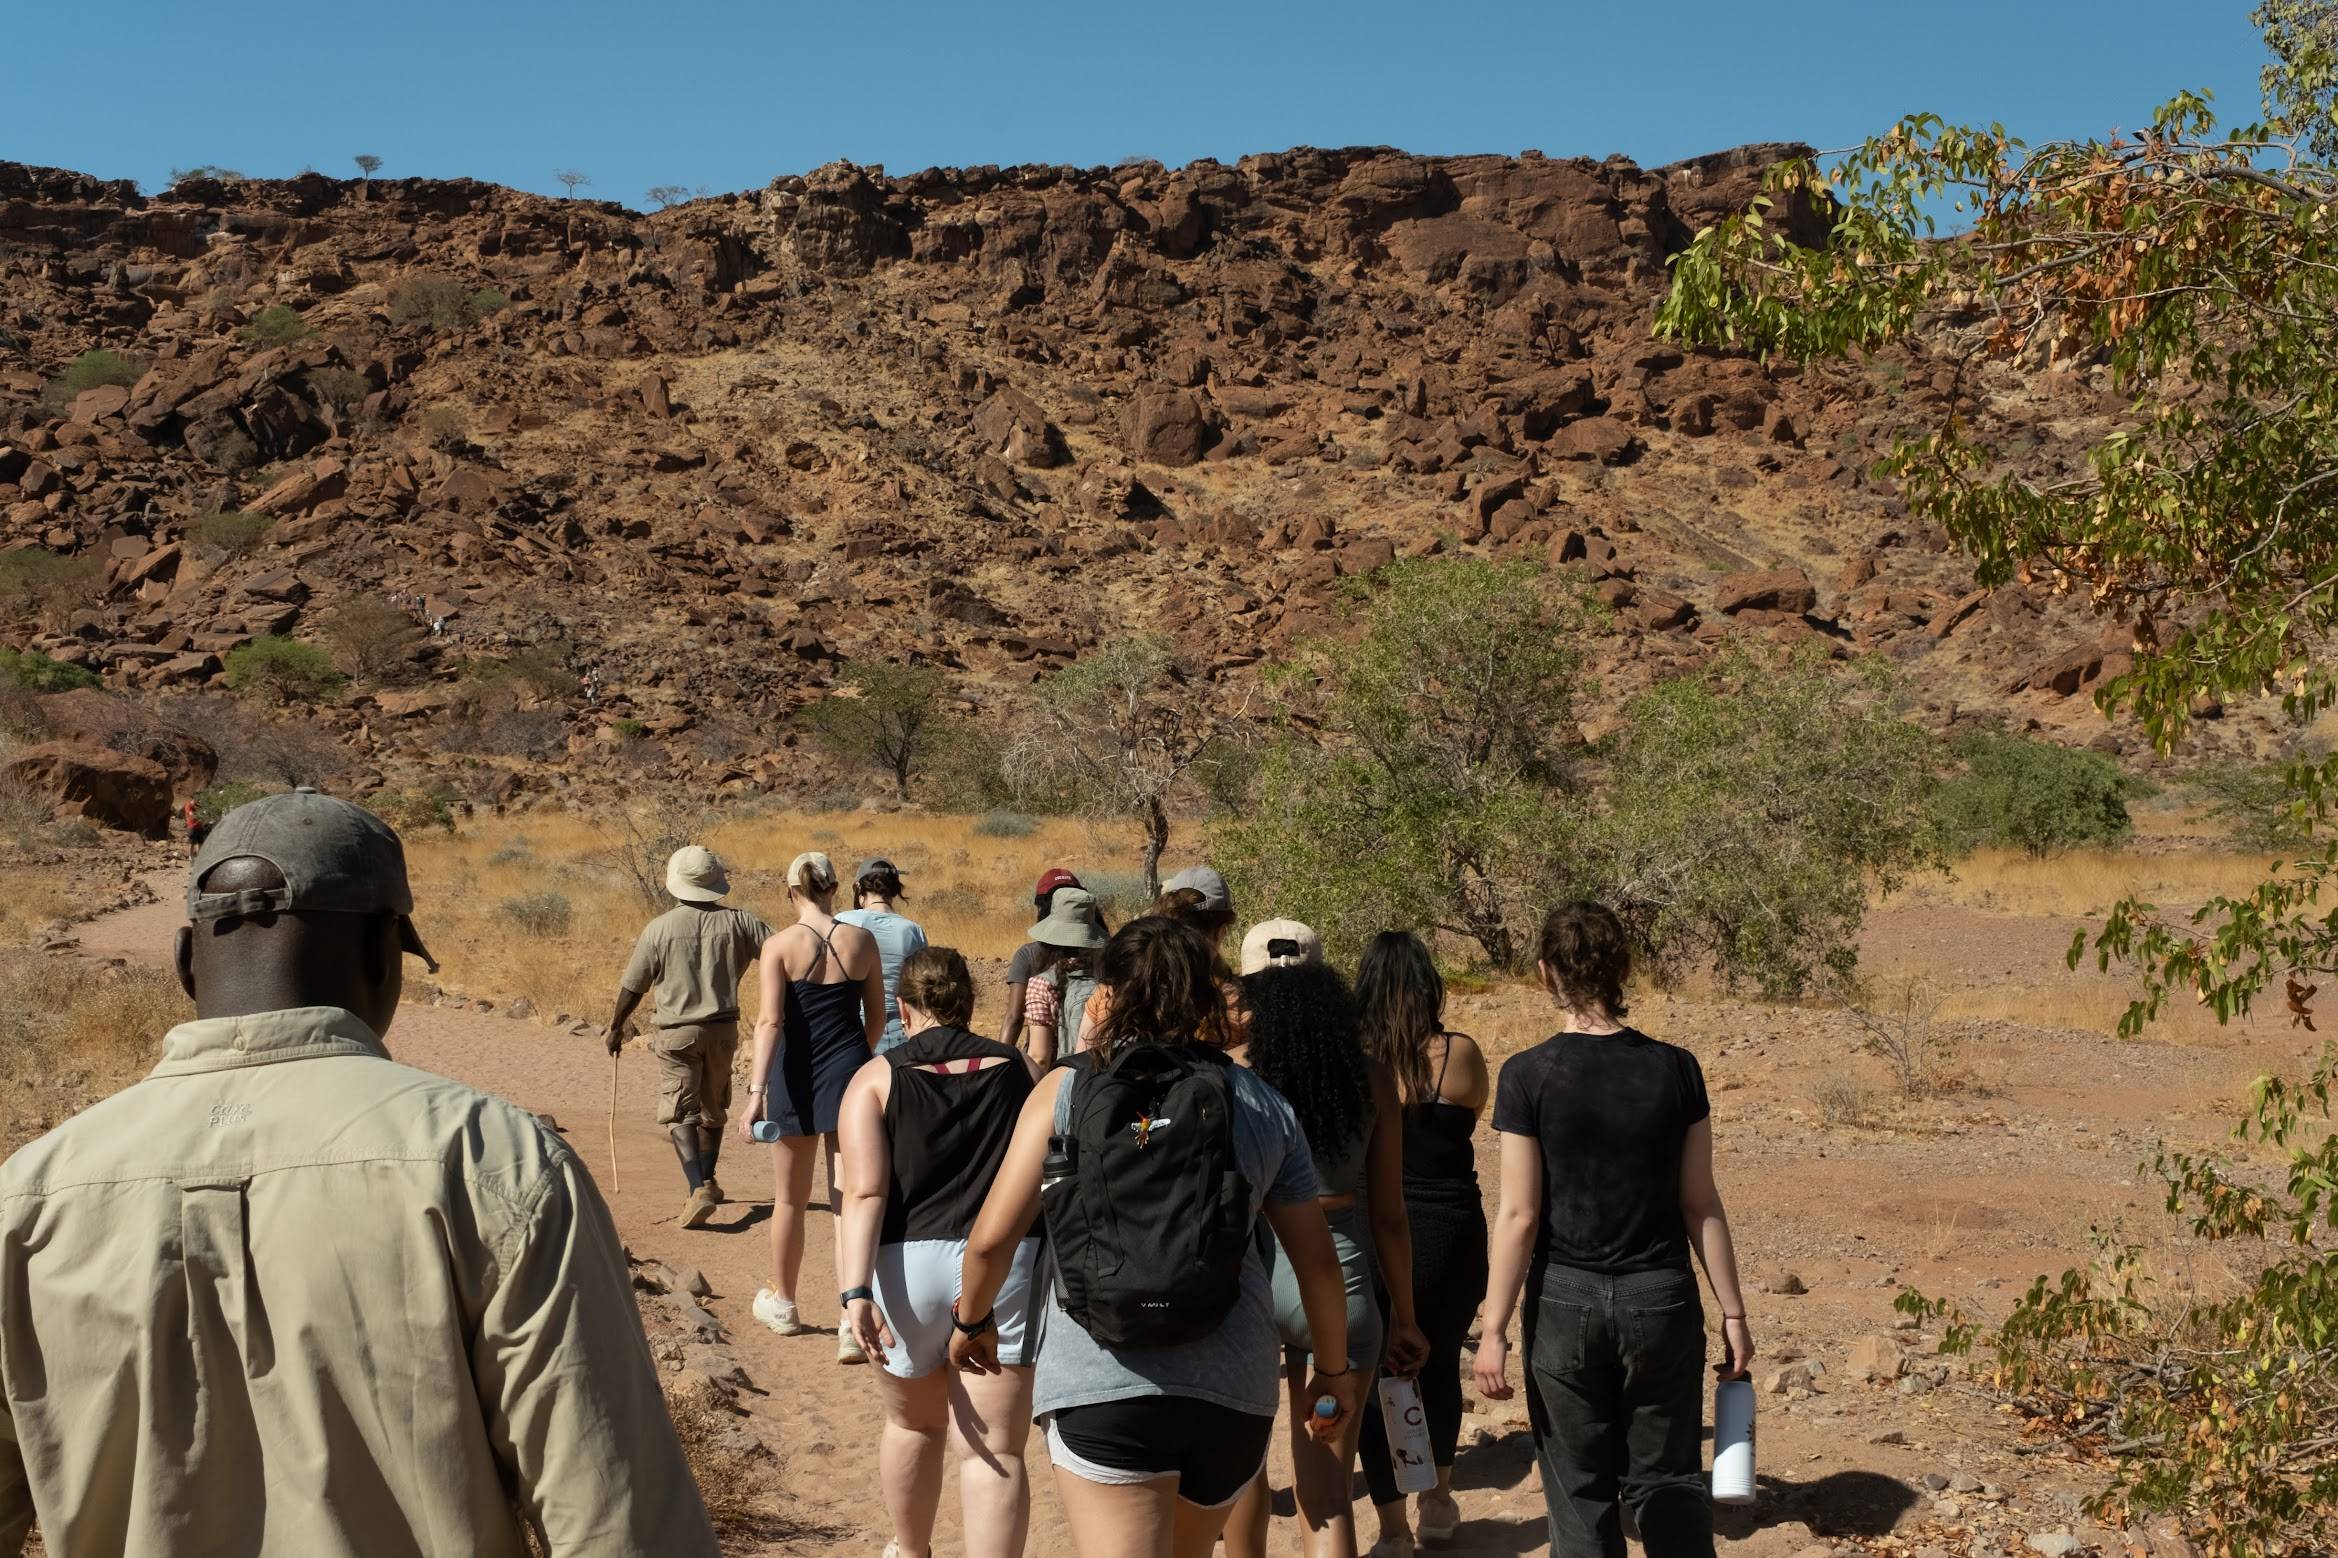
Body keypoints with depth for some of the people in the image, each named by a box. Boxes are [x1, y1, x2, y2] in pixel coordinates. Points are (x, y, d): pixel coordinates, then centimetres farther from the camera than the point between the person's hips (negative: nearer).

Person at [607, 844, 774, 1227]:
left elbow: (632, 987, -1)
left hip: (677, 1032, -3)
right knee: (712, 1108, 20)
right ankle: (708, 1181, 34)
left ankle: (699, 1190, -17)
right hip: (722, 1028, 3)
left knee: (681, 1112, -1)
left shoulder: (659, 929, -8)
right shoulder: (739, 923, -5)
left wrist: (616, 1026, 15)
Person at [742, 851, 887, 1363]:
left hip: (797, 1077, -1)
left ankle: (782, 1303, 34)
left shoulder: (780, 945, -7)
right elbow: (876, 1018, 7)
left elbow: (770, 1021, -16)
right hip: (850, 1072, 1)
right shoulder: (861, 940, 0)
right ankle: (852, 1324, -9)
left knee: (790, 1200, 17)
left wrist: (756, 1091, -18)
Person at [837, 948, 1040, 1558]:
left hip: (905, 1265, 1)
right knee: (994, 1449, 1)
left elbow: (865, 1192, -9)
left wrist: (856, 1290, -14)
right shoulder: (1017, 1067, 8)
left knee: (912, 1422, 25)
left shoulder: (876, 1077, 4)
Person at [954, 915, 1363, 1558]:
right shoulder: (1264, 1108, 8)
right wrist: (1336, 1369, 26)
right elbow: (1317, 1259, 12)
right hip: (1235, 1386, 4)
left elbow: (992, 1237, -3)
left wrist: (972, 1321, 17)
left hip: (1102, 1384, -4)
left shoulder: (1066, 1090, 1)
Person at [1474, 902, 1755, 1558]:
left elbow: (1519, 1216, -10)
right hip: (1661, 1299, 2)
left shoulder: (1529, 1075, -11)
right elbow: (1701, 1205, 0)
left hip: (1564, 1302, -2)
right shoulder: (1675, 1069, -4)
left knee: (1580, 1491, 12)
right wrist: (1733, 1312, 9)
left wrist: (1495, 1330, -4)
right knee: (1668, 1479, 14)